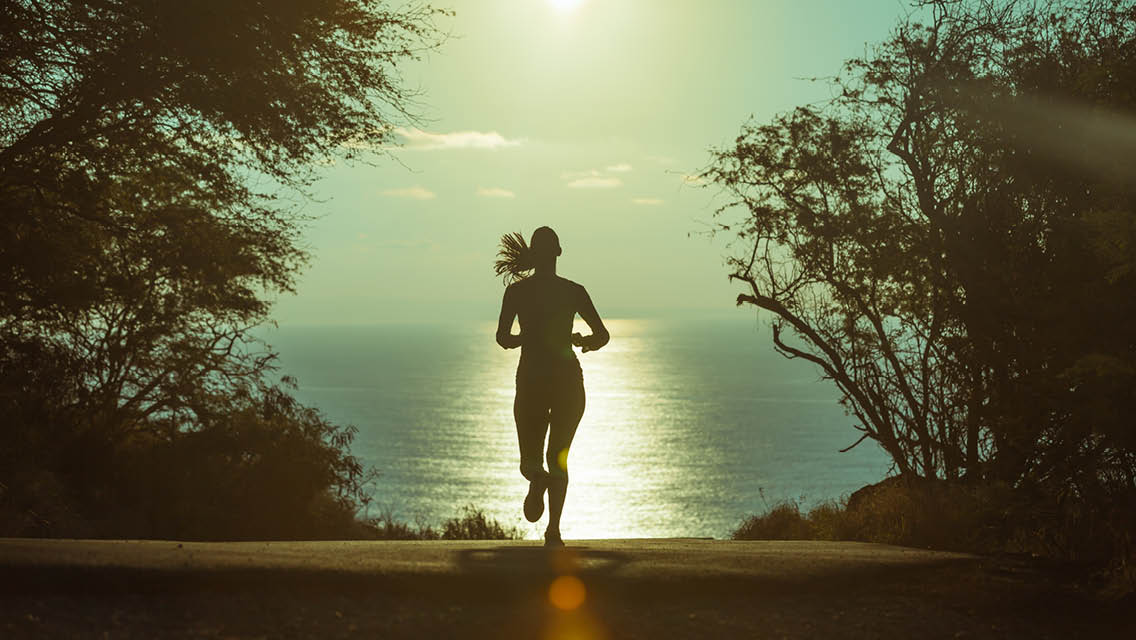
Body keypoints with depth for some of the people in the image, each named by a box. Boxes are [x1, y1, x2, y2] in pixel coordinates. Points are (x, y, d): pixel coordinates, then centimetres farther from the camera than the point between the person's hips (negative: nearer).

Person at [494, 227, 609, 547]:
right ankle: (554, 530, -5)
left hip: (531, 379, 0)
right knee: (558, 459, 12)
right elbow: (602, 335, 0)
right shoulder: (574, 291, -1)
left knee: (530, 458, 13)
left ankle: (537, 477, -27)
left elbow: (502, 337, -7)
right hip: (568, 379, 0)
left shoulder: (516, 291, -2)